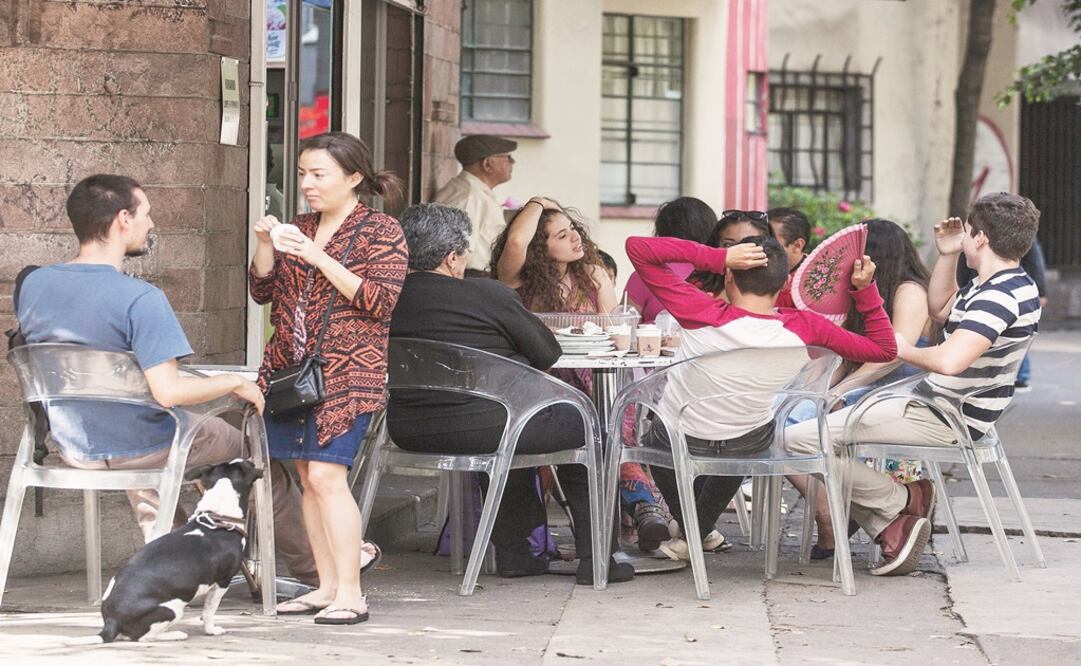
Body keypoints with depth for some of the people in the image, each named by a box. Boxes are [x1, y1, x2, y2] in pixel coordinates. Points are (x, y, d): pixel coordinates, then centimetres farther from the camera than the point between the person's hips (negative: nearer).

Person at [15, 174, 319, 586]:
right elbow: (168, 390, -32)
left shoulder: (33, 285, -6)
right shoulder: (139, 299, -26)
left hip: (73, 450, 6)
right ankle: (315, 571, 35)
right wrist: (236, 384, -15)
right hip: (145, 451, -6)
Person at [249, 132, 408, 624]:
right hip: (291, 369, 7)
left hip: (347, 374, -7)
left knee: (326, 475, -15)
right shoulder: (299, 229, 16)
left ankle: (350, 593, -12)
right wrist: (265, 247, -3)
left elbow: (380, 301, -13)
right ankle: (327, 586, 11)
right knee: (308, 477, 5)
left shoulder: (381, 232, -3)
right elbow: (262, 292, 16)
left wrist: (319, 258, -19)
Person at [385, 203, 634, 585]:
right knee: (582, 424, 15)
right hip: (477, 425, -7)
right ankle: (592, 559, 15)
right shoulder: (488, 295, -11)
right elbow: (547, 354, 0)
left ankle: (513, 552, 33)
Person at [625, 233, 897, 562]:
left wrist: (718, 257, -34)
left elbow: (637, 247, -30)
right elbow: (884, 348, -12)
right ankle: (701, 529, 51)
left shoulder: (704, 313, -32)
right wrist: (865, 290, -12)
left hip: (681, 442, -2)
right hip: (752, 445, 2)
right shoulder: (805, 328, -24)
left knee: (652, 439, 37)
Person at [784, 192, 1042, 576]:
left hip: (946, 421, -11)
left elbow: (949, 361, -35)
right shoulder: (1002, 285, 11)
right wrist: (947, 256, 16)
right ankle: (892, 529, 8)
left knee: (797, 440, -17)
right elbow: (940, 309, 29)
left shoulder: (1000, 296, -22)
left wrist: (904, 350, -16)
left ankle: (903, 501, -2)